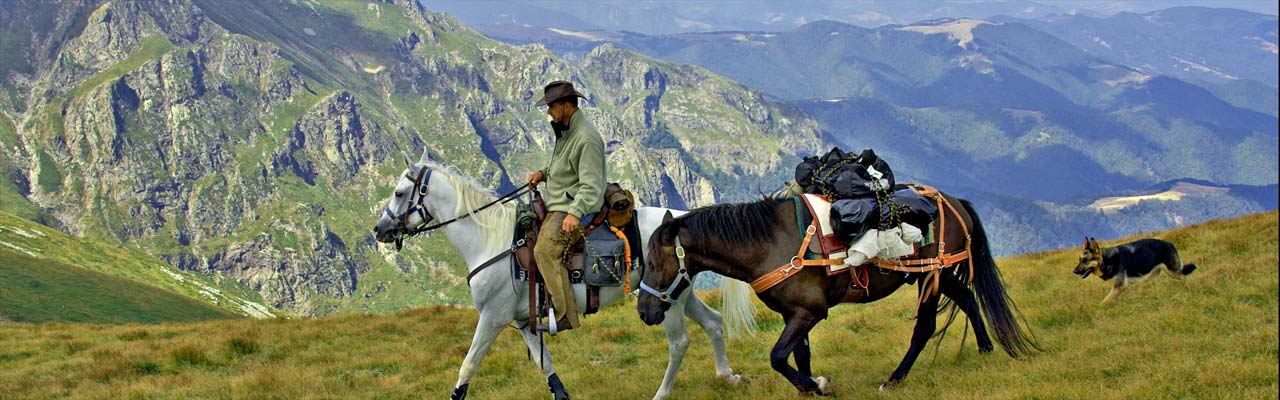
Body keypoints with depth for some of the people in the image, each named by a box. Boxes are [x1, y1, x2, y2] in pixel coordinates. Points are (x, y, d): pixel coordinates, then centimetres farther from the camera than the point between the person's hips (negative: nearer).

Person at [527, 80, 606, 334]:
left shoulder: (586, 139, -17)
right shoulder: (565, 131, 15)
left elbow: (591, 185, -23)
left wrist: (575, 213, -35)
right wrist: (544, 174, 11)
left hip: (575, 209, -11)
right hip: (557, 206, 11)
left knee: (545, 249, -28)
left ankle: (565, 315, -30)